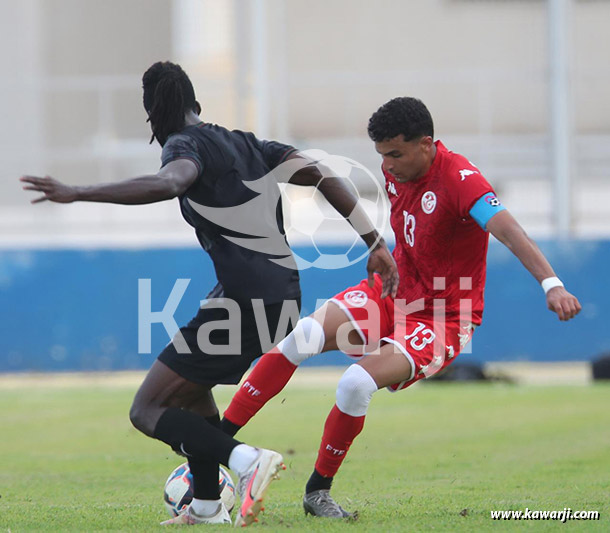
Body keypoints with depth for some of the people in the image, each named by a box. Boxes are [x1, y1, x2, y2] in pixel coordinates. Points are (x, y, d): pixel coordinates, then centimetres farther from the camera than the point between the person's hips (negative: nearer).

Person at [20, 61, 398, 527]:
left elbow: (168, 183, -28)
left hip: (244, 304, -9)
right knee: (191, 387, 31)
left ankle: (246, 460, -23)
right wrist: (374, 243, 11)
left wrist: (77, 193, -30)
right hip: (284, 297, 9)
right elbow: (321, 175, 12)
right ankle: (207, 506, 31)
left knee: (148, 410, -2)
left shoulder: (186, 144, -3)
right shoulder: (245, 144, 20)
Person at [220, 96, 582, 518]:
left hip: (442, 318, -7)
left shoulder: (459, 179, -24)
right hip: (392, 293, 7)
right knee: (305, 334, -19)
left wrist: (551, 283, -51)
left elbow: (508, 230, -39)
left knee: (357, 383, -28)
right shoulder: (396, 171, 0)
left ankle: (319, 491, -5)